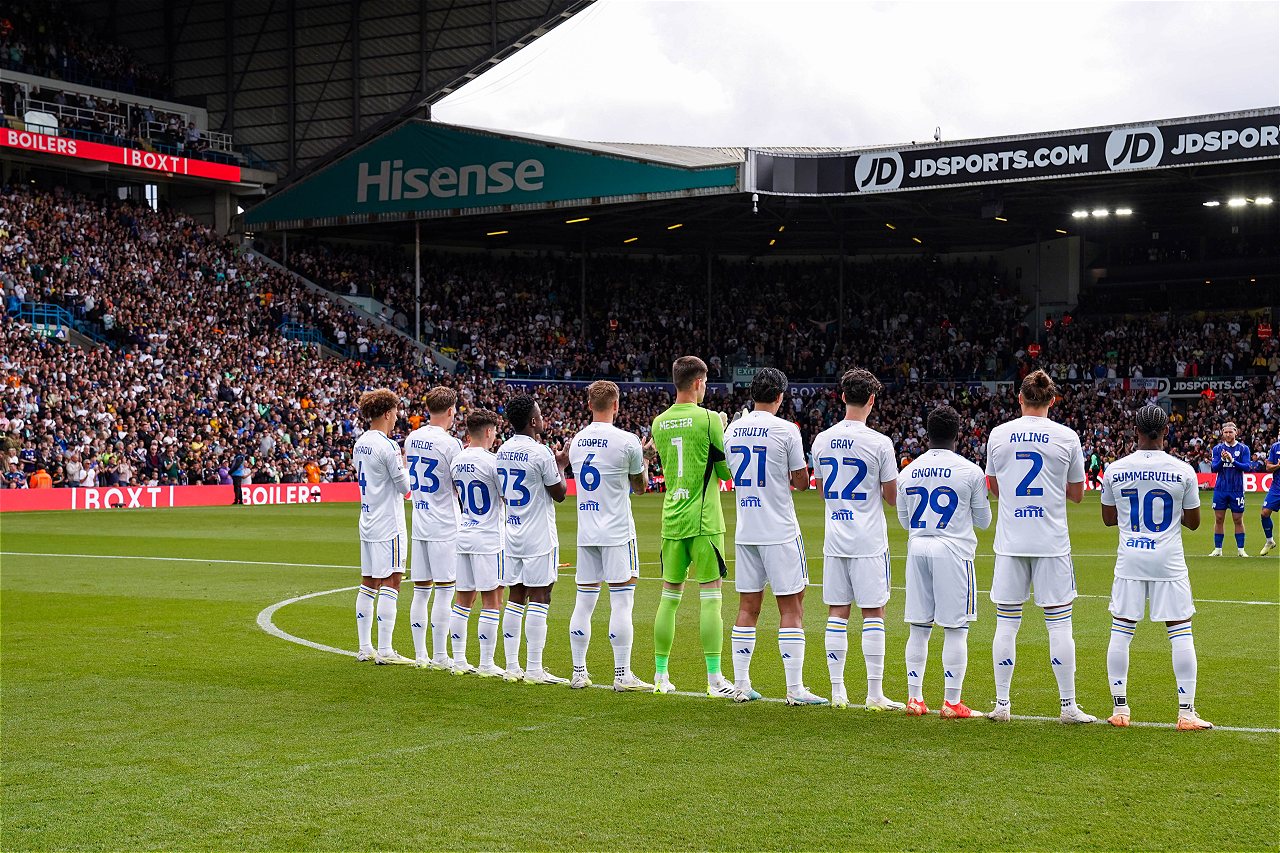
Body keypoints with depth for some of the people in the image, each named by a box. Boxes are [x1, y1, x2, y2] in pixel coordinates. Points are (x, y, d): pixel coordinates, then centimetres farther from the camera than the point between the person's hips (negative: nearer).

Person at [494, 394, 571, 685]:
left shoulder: (502, 451, 8)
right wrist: (561, 465, 9)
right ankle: (534, 670, -4)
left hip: (512, 533, 7)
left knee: (515, 599, 9)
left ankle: (512, 667, 11)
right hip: (539, 538, -7)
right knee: (539, 600, -4)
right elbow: (559, 494, -8)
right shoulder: (540, 453, -14)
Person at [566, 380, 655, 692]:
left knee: (584, 601, 9)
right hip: (617, 532, -5)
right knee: (621, 602, -3)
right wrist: (645, 457, 21)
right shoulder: (627, 441, -10)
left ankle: (578, 672, 13)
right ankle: (623, 675, -4)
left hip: (586, 533, 6)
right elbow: (640, 487, 3)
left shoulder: (576, 442, 7)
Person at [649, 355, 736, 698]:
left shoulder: (659, 423, 7)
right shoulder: (708, 419, -10)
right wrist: (723, 431, 13)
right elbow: (728, 470, -3)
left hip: (671, 519, 5)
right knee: (710, 598, -2)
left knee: (669, 597, 11)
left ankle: (661, 675, 15)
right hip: (704, 520, -5)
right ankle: (714, 679, -3)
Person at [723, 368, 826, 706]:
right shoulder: (786, 430, -11)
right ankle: (795, 689, -2)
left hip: (745, 531, 5)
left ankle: (741, 684, 12)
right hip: (780, 532, -5)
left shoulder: (733, 429, 6)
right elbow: (801, 482, -5)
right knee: (791, 608, 0)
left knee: (747, 608, 11)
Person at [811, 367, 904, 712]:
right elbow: (892, 497, -4)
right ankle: (875, 694, 2)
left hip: (834, 540, 4)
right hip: (869, 541, -4)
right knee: (873, 613, 1)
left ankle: (837, 691, 10)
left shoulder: (822, 440, 4)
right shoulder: (879, 442, -11)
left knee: (837, 613, 8)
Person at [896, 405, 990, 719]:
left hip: (917, 550, 4)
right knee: (956, 629, 0)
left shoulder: (908, 472, 6)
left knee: (918, 628, 9)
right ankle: (952, 702, 1)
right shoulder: (970, 472, -5)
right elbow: (983, 520, 5)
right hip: (954, 550, -4)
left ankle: (915, 697, 12)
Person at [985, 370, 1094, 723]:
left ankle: (1001, 705, 10)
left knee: (1006, 623, 7)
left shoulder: (998, 434, 2)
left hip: (1010, 542, 2)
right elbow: (1077, 493, 6)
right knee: (1059, 623, 4)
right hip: (1052, 542, -1)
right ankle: (1069, 706, 6)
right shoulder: (1067, 437, -3)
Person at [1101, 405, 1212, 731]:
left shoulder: (1115, 470, -3)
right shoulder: (1183, 471, -7)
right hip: (1168, 560, -1)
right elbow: (1193, 521, 4)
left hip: (1130, 560, 1)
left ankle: (1120, 709, 11)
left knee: (1121, 631, 9)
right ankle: (1186, 713, 4)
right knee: (1181, 633, 4)